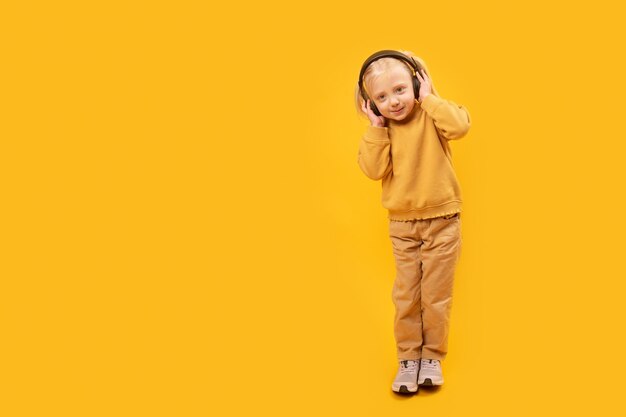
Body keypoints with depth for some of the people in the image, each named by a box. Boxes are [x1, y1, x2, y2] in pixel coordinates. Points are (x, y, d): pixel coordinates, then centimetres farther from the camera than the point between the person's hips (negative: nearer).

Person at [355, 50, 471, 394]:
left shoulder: (432, 116, -7)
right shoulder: (381, 131, 1)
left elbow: (460, 125, -28)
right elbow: (374, 170, -13)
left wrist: (428, 98, -19)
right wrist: (376, 127, -15)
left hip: (442, 221, -2)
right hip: (402, 226, 2)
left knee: (436, 294, 6)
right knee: (406, 295, 7)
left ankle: (432, 357, 20)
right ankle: (408, 359, 18)